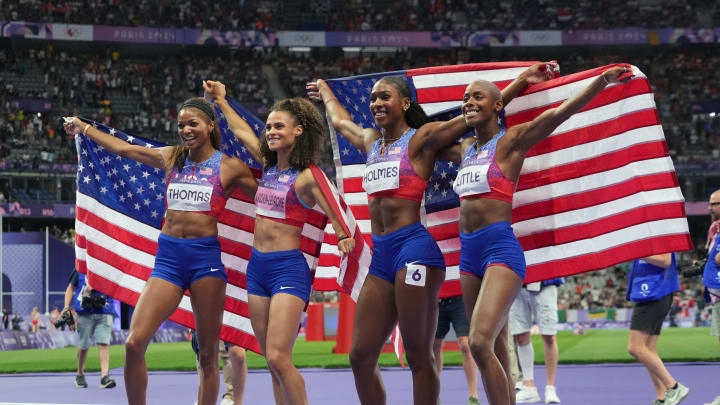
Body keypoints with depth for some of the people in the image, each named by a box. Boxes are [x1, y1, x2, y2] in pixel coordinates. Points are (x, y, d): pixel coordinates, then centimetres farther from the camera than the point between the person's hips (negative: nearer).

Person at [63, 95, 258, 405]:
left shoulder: (229, 167, 4)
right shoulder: (171, 158, 14)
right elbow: (123, 148, 26)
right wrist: (83, 128, 36)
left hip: (206, 256, -3)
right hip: (168, 257, 3)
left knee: (208, 353, -1)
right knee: (134, 343, -10)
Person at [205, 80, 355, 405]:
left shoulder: (307, 177, -10)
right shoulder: (269, 165, 10)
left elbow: (334, 214, -15)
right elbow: (241, 131, 25)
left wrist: (344, 238, -35)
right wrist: (220, 100, 34)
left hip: (289, 267, -7)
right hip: (257, 267, 7)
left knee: (278, 357, -17)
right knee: (273, 360, 6)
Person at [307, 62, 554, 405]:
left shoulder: (422, 139, 1)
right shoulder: (371, 142, 20)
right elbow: (340, 122, 41)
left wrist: (524, 79, -3)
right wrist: (325, 92, 58)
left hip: (413, 248, -7)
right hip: (380, 257, 7)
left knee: (419, 356, -5)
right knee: (361, 356, 2)